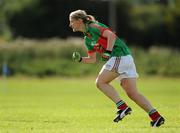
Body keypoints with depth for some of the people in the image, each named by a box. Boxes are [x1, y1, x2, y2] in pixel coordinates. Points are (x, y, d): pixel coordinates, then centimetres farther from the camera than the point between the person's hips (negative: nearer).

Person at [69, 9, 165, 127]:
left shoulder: (93, 27, -5)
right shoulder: (87, 39, 23)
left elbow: (111, 35, -17)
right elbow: (93, 59, 25)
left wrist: (108, 51, -24)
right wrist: (80, 59, 9)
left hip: (119, 56, -9)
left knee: (100, 82, -6)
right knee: (133, 93, 2)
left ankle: (123, 107, -12)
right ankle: (156, 116, -5)